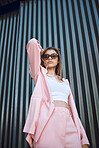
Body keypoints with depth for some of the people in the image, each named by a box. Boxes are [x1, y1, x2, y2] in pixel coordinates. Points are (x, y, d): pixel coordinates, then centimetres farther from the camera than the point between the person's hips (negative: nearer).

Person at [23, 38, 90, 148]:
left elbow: (72, 108, 18)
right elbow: (33, 43, 6)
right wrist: (41, 52, 28)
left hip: (68, 123, 4)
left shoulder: (65, 82, 26)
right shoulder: (40, 74, 15)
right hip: (47, 122, -4)